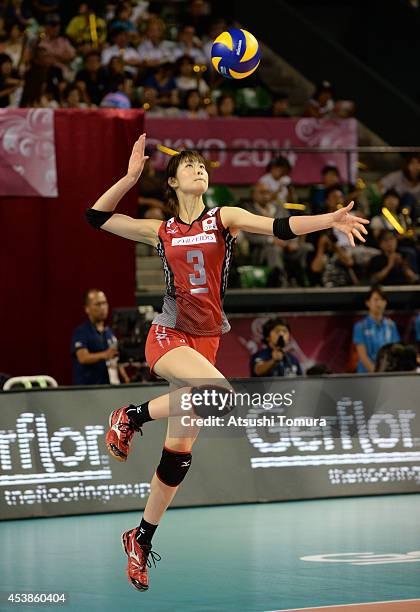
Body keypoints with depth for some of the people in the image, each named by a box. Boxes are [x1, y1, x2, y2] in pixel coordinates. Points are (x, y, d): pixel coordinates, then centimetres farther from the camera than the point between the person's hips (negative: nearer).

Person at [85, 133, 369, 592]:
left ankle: (142, 538, 18)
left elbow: (279, 227, -7)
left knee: (180, 450, 5)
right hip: (168, 337, -3)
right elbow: (97, 217, 8)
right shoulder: (161, 232, 6)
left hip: (205, 341, 3)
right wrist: (131, 176, 1)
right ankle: (130, 418, -13)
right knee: (220, 395, -32)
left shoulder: (225, 219, 6)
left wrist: (329, 220, -21)